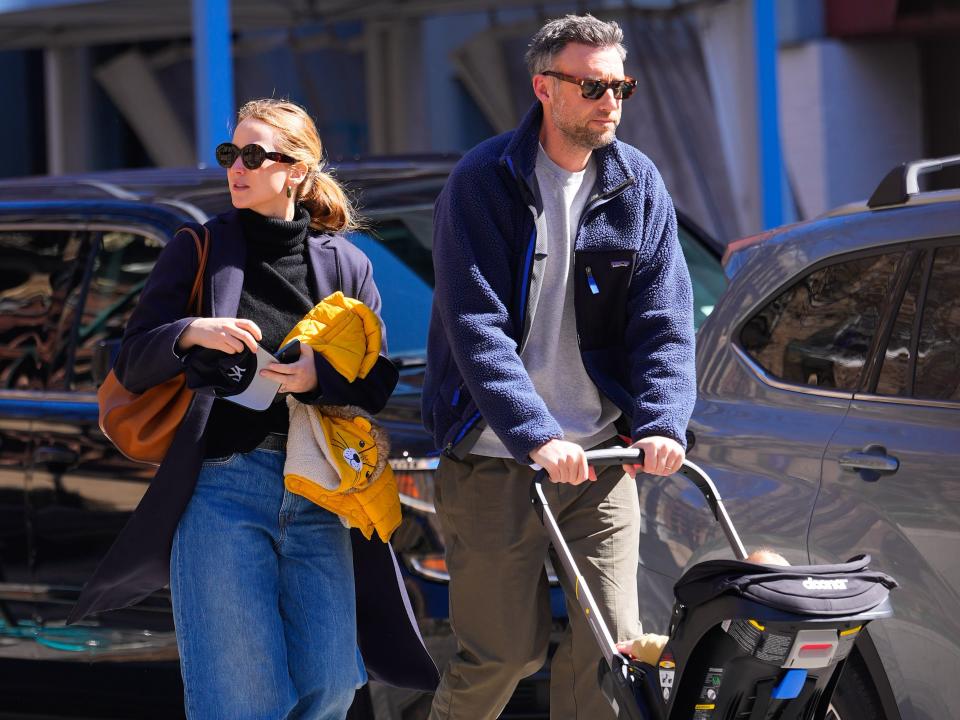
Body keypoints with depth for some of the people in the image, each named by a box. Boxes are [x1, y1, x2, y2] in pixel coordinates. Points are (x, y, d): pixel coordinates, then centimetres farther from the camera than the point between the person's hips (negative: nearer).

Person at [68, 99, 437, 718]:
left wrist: (319, 375, -14)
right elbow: (132, 364, 3)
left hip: (319, 497, 3)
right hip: (221, 491, -3)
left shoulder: (346, 264, 12)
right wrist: (191, 334, -17)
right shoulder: (199, 251, 7)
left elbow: (380, 381, 6)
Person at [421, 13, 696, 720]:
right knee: (505, 650, 0)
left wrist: (662, 422, -15)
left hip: (600, 453, 4)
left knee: (610, 641, -5)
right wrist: (536, 436, -27)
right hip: (495, 458, -3)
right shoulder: (483, 183, -8)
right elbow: (477, 327, -16)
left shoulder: (639, 186, 5)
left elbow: (663, 318, 2)